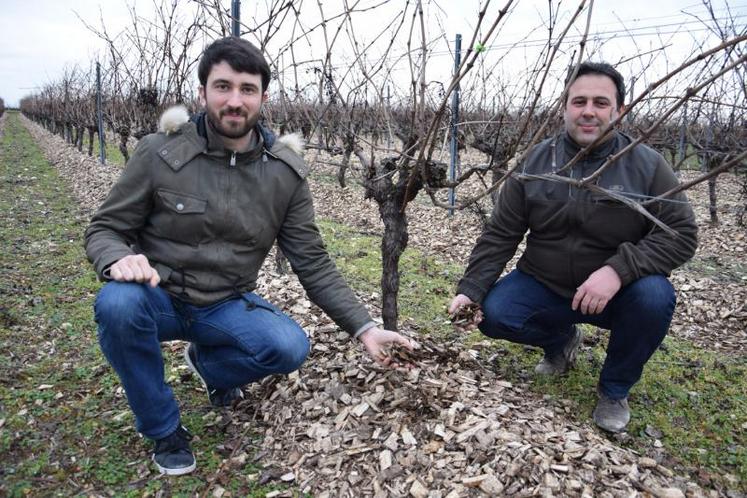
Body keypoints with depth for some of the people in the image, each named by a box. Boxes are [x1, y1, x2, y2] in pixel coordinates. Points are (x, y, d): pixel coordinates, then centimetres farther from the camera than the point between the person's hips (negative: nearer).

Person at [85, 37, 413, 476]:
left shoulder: (286, 173, -7)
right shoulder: (160, 153, -12)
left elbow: (313, 264, -5)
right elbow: (104, 229, -4)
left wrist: (364, 327, -14)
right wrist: (119, 258, -30)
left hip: (227, 306, 1)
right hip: (158, 297, -1)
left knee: (291, 347, -25)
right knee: (118, 302, -34)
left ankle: (208, 362, 12)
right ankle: (165, 430, -7)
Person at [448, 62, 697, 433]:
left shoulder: (647, 165, -10)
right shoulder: (535, 162, -5)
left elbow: (681, 233, -14)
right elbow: (500, 234, -5)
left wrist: (618, 269, -31)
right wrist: (471, 289, -16)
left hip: (616, 291, -1)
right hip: (543, 286, 2)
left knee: (654, 297, -31)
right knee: (492, 314, -21)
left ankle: (614, 390, -2)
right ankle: (561, 339, 15)